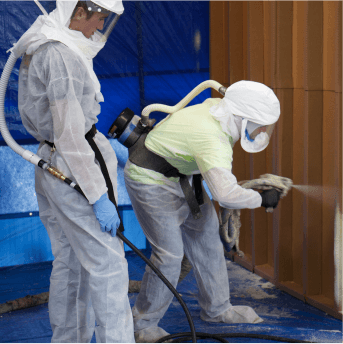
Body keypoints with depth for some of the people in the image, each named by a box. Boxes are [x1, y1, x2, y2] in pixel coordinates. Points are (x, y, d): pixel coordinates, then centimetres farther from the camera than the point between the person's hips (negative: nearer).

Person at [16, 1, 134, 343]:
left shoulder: (37, 50, 12)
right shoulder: (60, 56, -19)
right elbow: (69, 135, -22)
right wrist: (99, 198, -20)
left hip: (48, 169, 10)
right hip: (74, 173, -10)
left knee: (69, 266, 16)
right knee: (107, 265, -5)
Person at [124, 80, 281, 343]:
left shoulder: (218, 107, -8)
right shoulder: (212, 139, -35)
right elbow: (226, 194, -43)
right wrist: (261, 199, -28)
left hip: (180, 177, 10)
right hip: (151, 183, -10)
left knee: (206, 238, 12)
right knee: (169, 254, -10)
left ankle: (216, 309, 26)